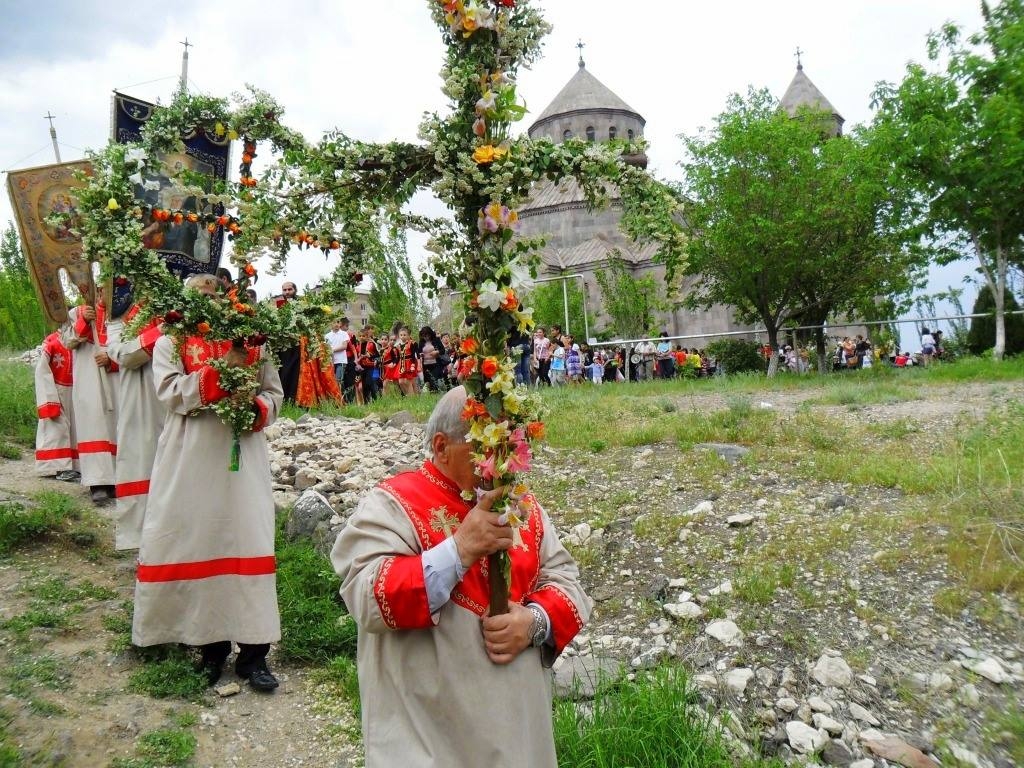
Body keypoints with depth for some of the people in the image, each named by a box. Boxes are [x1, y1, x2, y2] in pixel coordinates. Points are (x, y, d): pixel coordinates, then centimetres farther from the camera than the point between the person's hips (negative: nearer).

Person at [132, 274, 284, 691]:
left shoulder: (251, 342, 13)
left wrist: (258, 408, -9)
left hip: (243, 456, 1)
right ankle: (211, 642, 18)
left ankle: (253, 652, 3)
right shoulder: (171, 342, 8)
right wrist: (220, 374, -19)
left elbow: (274, 394, 14)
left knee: (248, 539, -3)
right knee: (198, 540, 3)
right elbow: (170, 391, -8)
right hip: (192, 459, -1)